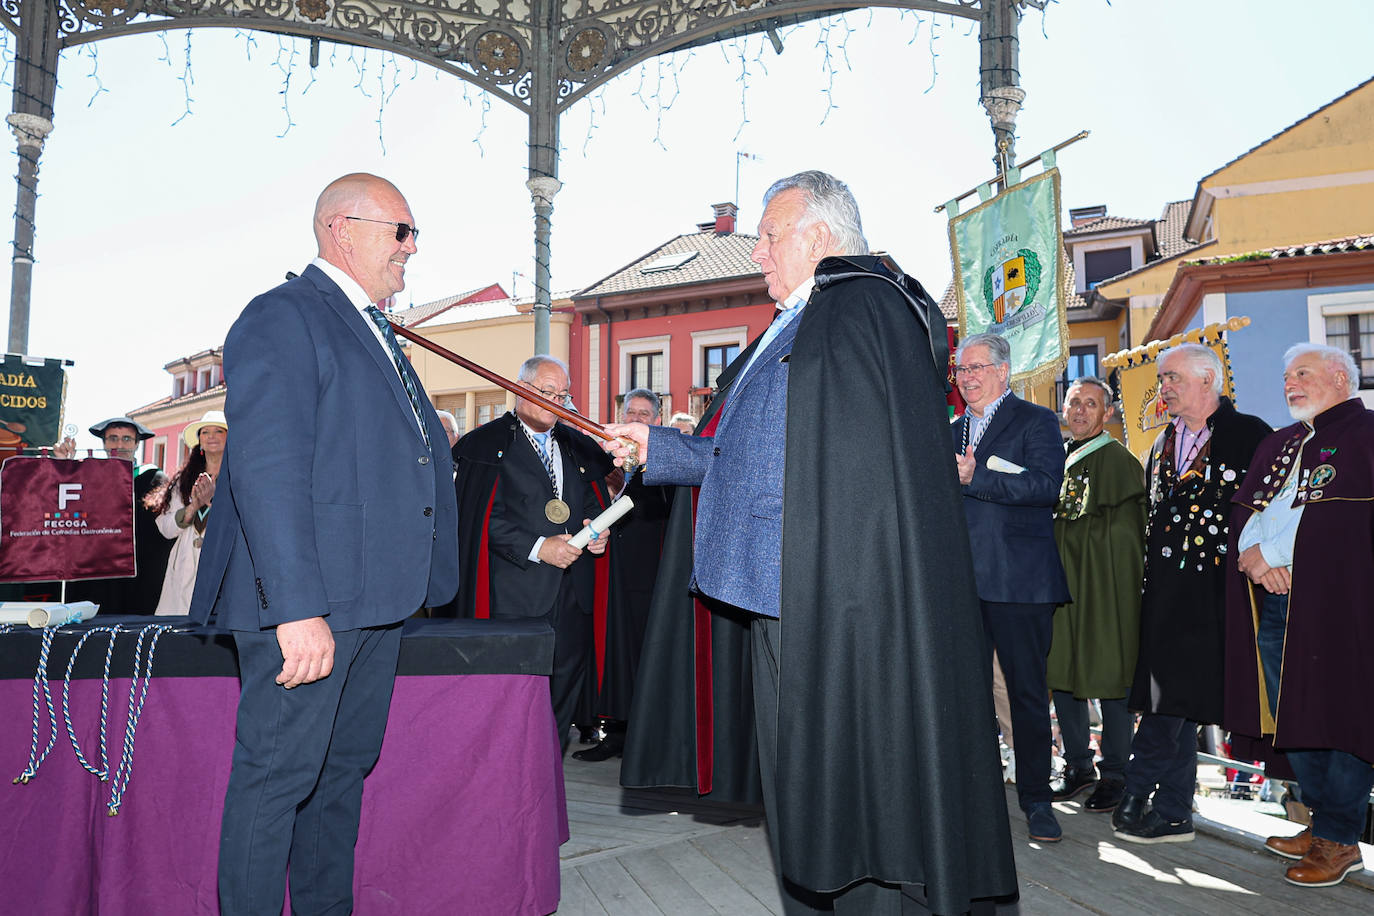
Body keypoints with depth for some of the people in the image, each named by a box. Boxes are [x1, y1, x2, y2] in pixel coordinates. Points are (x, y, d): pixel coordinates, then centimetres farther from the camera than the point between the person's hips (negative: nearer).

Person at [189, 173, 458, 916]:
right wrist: (298, 608, -26)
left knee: (346, 765, 17)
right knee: (280, 772, 0)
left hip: (375, 600, 9)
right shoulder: (282, 317, -9)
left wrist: (420, 578, 18)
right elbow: (267, 469, -19)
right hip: (307, 603, -9)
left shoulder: (376, 333, 20)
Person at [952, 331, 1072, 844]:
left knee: (1028, 693, 2)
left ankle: (1036, 801, 14)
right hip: (962, 583, 5)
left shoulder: (1036, 421, 1)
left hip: (1018, 580, -5)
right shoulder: (952, 431, 19)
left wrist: (972, 479, -20)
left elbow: (1045, 484, -16)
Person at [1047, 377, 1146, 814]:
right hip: (1062, 579, 7)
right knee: (1062, 671, 9)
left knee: (1110, 675, -1)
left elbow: (1123, 532, -9)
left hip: (1106, 585, -6)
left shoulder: (1119, 460, -5)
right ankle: (1079, 768, 22)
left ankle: (1115, 774, 12)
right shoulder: (1057, 459, 14)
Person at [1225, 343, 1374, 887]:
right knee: (1290, 720, 10)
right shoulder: (1277, 445, 22)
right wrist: (1250, 552, -4)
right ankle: (1323, 824, 23)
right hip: (1270, 599, 7)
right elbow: (1243, 507, 16)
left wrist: (1270, 552, -12)